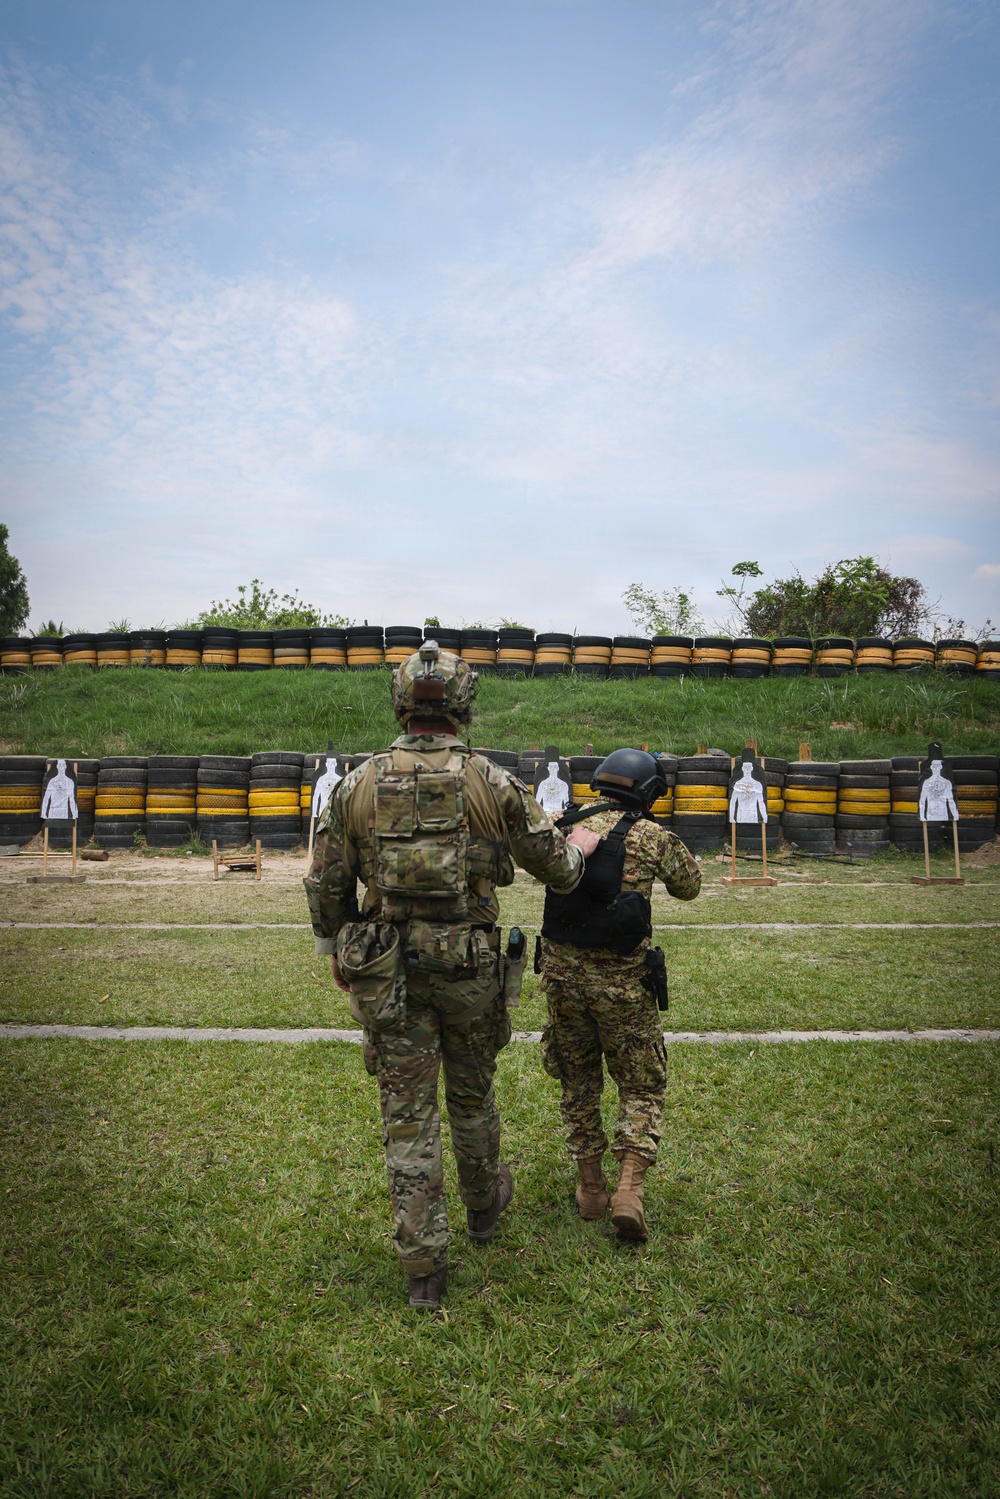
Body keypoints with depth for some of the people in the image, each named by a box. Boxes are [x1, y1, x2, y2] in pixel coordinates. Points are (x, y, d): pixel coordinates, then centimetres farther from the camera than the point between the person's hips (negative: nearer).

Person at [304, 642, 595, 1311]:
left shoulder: (359, 784, -4)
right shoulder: (493, 782, -8)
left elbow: (326, 885, 3)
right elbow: (557, 866, 3)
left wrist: (337, 952, 19)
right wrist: (581, 846, 26)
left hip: (386, 973, 0)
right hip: (470, 968, 0)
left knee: (408, 1113, 9)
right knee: (472, 1094, 22)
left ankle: (425, 1267, 16)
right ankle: (484, 1204, 45)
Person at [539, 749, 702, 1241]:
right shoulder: (653, 837, -6)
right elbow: (689, 886, 10)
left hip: (562, 973, 3)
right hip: (621, 980, -3)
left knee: (578, 1082, 19)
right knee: (641, 1087, 12)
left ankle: (590, 1189, 25)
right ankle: (629, 1190, -2)